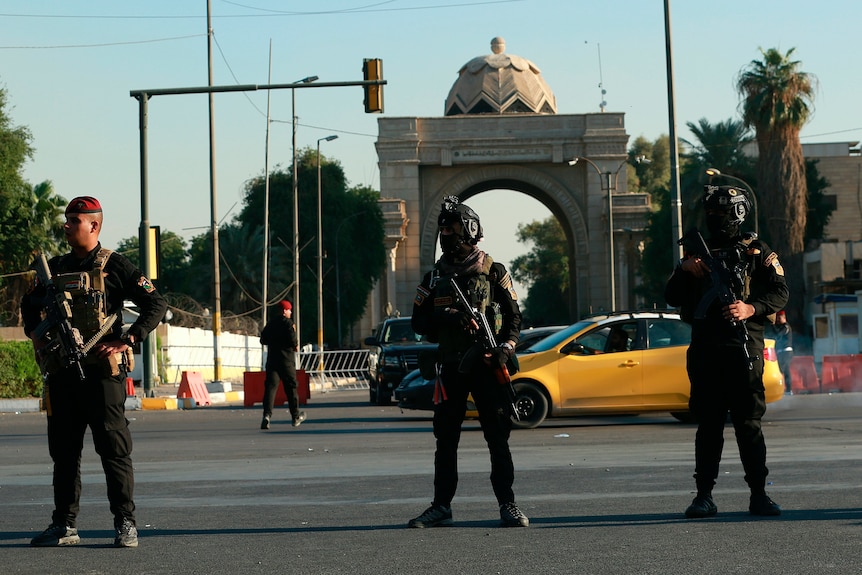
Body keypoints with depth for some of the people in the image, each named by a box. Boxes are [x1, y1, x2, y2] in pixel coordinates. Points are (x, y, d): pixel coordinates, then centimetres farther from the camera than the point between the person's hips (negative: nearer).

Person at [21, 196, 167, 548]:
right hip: (61, 372, 6)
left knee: (113, 447, -4)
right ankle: (64, 525, 15)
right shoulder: (55, 268, 14)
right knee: (63, 450, 8)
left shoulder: (114, 266, -2)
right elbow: (30, 304, 30)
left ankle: (125, 523, 0)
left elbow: (156, 305, -4)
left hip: (102, 371, -6)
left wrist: (126, 340, -12)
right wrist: (34, 332, 11)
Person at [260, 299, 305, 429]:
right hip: (287, 360, -4)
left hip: (272, 359, 4)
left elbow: (263, 340, 14)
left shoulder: (270, 324, 10)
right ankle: (296, 417, 21)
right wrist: (296, 345, 3)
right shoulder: (288, 323, -7)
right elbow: (292, 339, -18)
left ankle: (267, 415, -23)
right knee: (291, 387, 9)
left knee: (270, 387, -4)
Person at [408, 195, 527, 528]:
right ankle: (441, 506, 11)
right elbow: (418, 320, 7)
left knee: (498, 438, -3)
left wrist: (506, 348, -14)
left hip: (487, 366, -3)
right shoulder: (434, 277, 11)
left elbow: (514, 317, 3)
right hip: (450, 366, 3)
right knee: (445, 439, 5)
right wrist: (447, 317, -12)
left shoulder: (494, 273, 4)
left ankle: (507, 505, 1)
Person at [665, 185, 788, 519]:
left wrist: (751, 309, -17)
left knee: (748, 424, -4)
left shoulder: (756, 252, 7)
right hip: (704, 350, 3)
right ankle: (704, 496, 5)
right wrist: (684, 270, -4)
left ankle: (758, 495, -1)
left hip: (743, 349, -3)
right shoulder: (699, 254, 18)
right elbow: (672, 298, 15)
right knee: (708, 426, 3)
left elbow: (780, 293, 0)